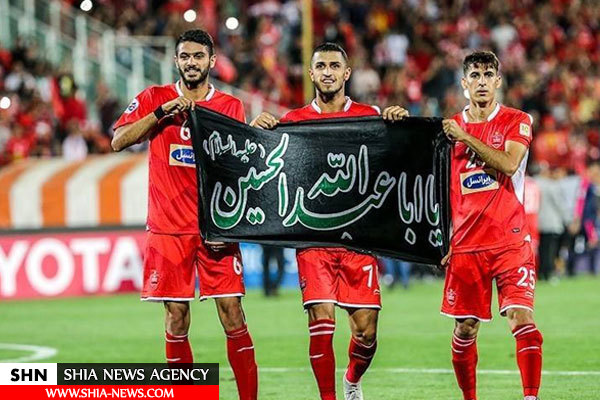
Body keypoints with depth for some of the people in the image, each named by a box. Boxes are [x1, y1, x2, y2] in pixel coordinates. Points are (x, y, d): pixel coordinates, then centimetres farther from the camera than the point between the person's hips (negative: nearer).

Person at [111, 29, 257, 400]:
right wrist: (163, 112, -15)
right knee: (177, 319, 0)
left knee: (232, 313, -6)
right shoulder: (155, 99, 7)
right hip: (168, 227, 0)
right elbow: (119, 140, -4)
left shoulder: (230, 106, 7)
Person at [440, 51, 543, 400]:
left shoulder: (517, 121, 3)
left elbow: (508, 164, -16)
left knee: (522, 320, -14)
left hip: (511, 243, -3)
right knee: (465, 329, 3)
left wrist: (466, 137, -14)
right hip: (466, 246, 3)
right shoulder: (450, 127, 12)